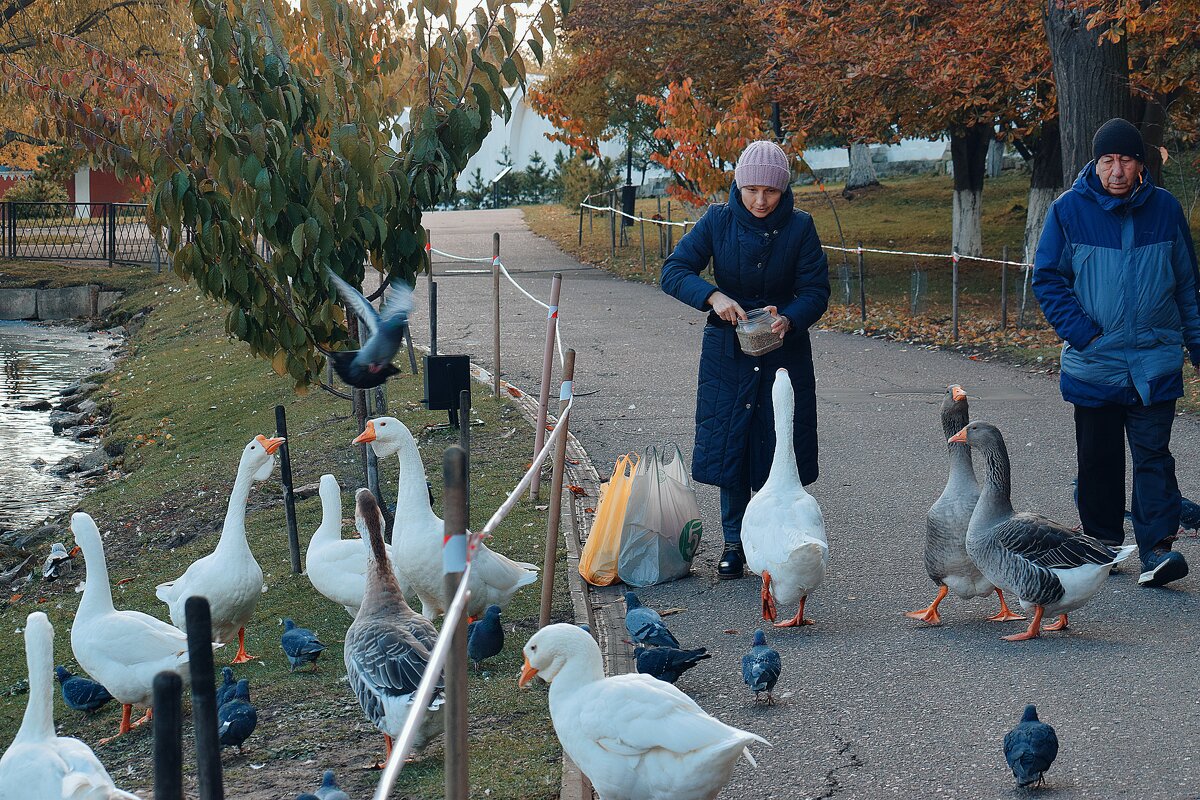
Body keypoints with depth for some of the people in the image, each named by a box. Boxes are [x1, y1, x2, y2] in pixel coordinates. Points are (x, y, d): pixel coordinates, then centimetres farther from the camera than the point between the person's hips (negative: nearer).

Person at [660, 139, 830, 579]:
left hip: (784, 353, 0)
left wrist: (789, 319, -29)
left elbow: (816, 291, -8)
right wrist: (714, 296, -29)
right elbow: (674, 270, -11)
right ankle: (734, 543, 14)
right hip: (727, 353, 1)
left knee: (778, 448, 2)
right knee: (728, 444, 2)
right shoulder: (718, 221, -6)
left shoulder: (800, 227, -7)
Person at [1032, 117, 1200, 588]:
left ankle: (1156, 549, -10)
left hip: (1156, 360, 0)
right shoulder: (1069, 210, -3)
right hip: (1094, 361, 0)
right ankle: (1102, 543, 23)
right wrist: (1081, 333, -9)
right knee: (1098, 457, 10)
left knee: (1153, 453, -7)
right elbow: (1048, 278, 1)